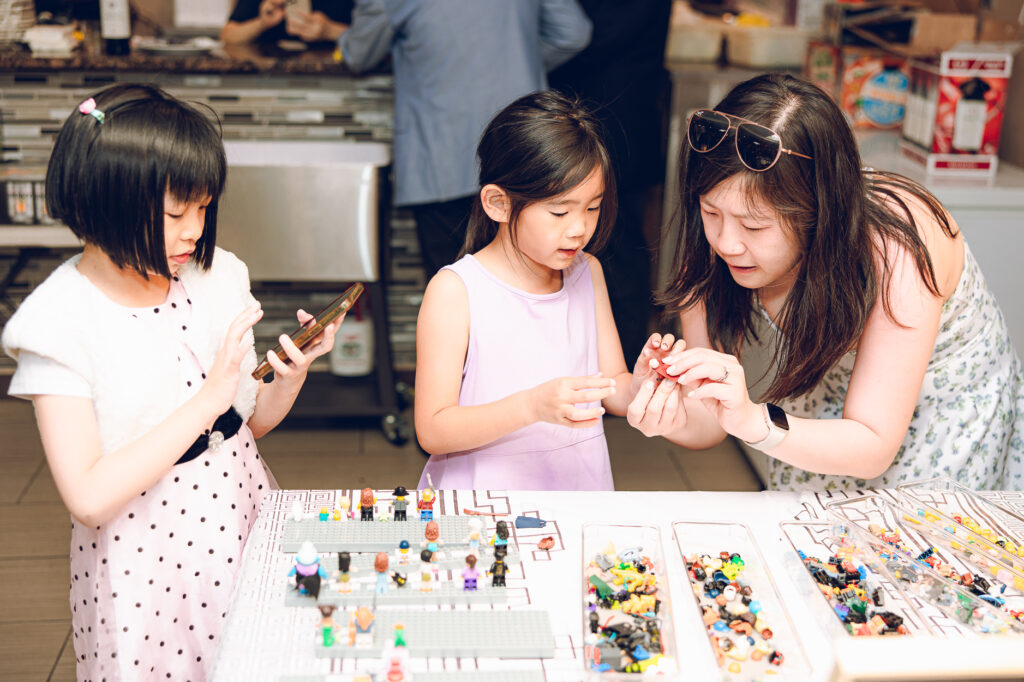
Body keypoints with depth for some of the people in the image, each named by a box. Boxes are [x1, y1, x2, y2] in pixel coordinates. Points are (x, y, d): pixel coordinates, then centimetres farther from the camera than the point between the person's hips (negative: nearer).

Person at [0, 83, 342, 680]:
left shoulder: (217, 276, -2)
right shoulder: (61, 321, -17)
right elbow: (89, 498, -23)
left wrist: (294, 372, -13)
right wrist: (207, 399, -25)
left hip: (246, 521, 5)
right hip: (144, 559, -4)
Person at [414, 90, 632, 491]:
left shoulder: (587, 273, 9)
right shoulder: (454, 292, -8)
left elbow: (614, 389, 14)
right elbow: (432, 432, -11)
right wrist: (532, 405, -23)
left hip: (582, 491, 7)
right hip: (482, 505, -7)